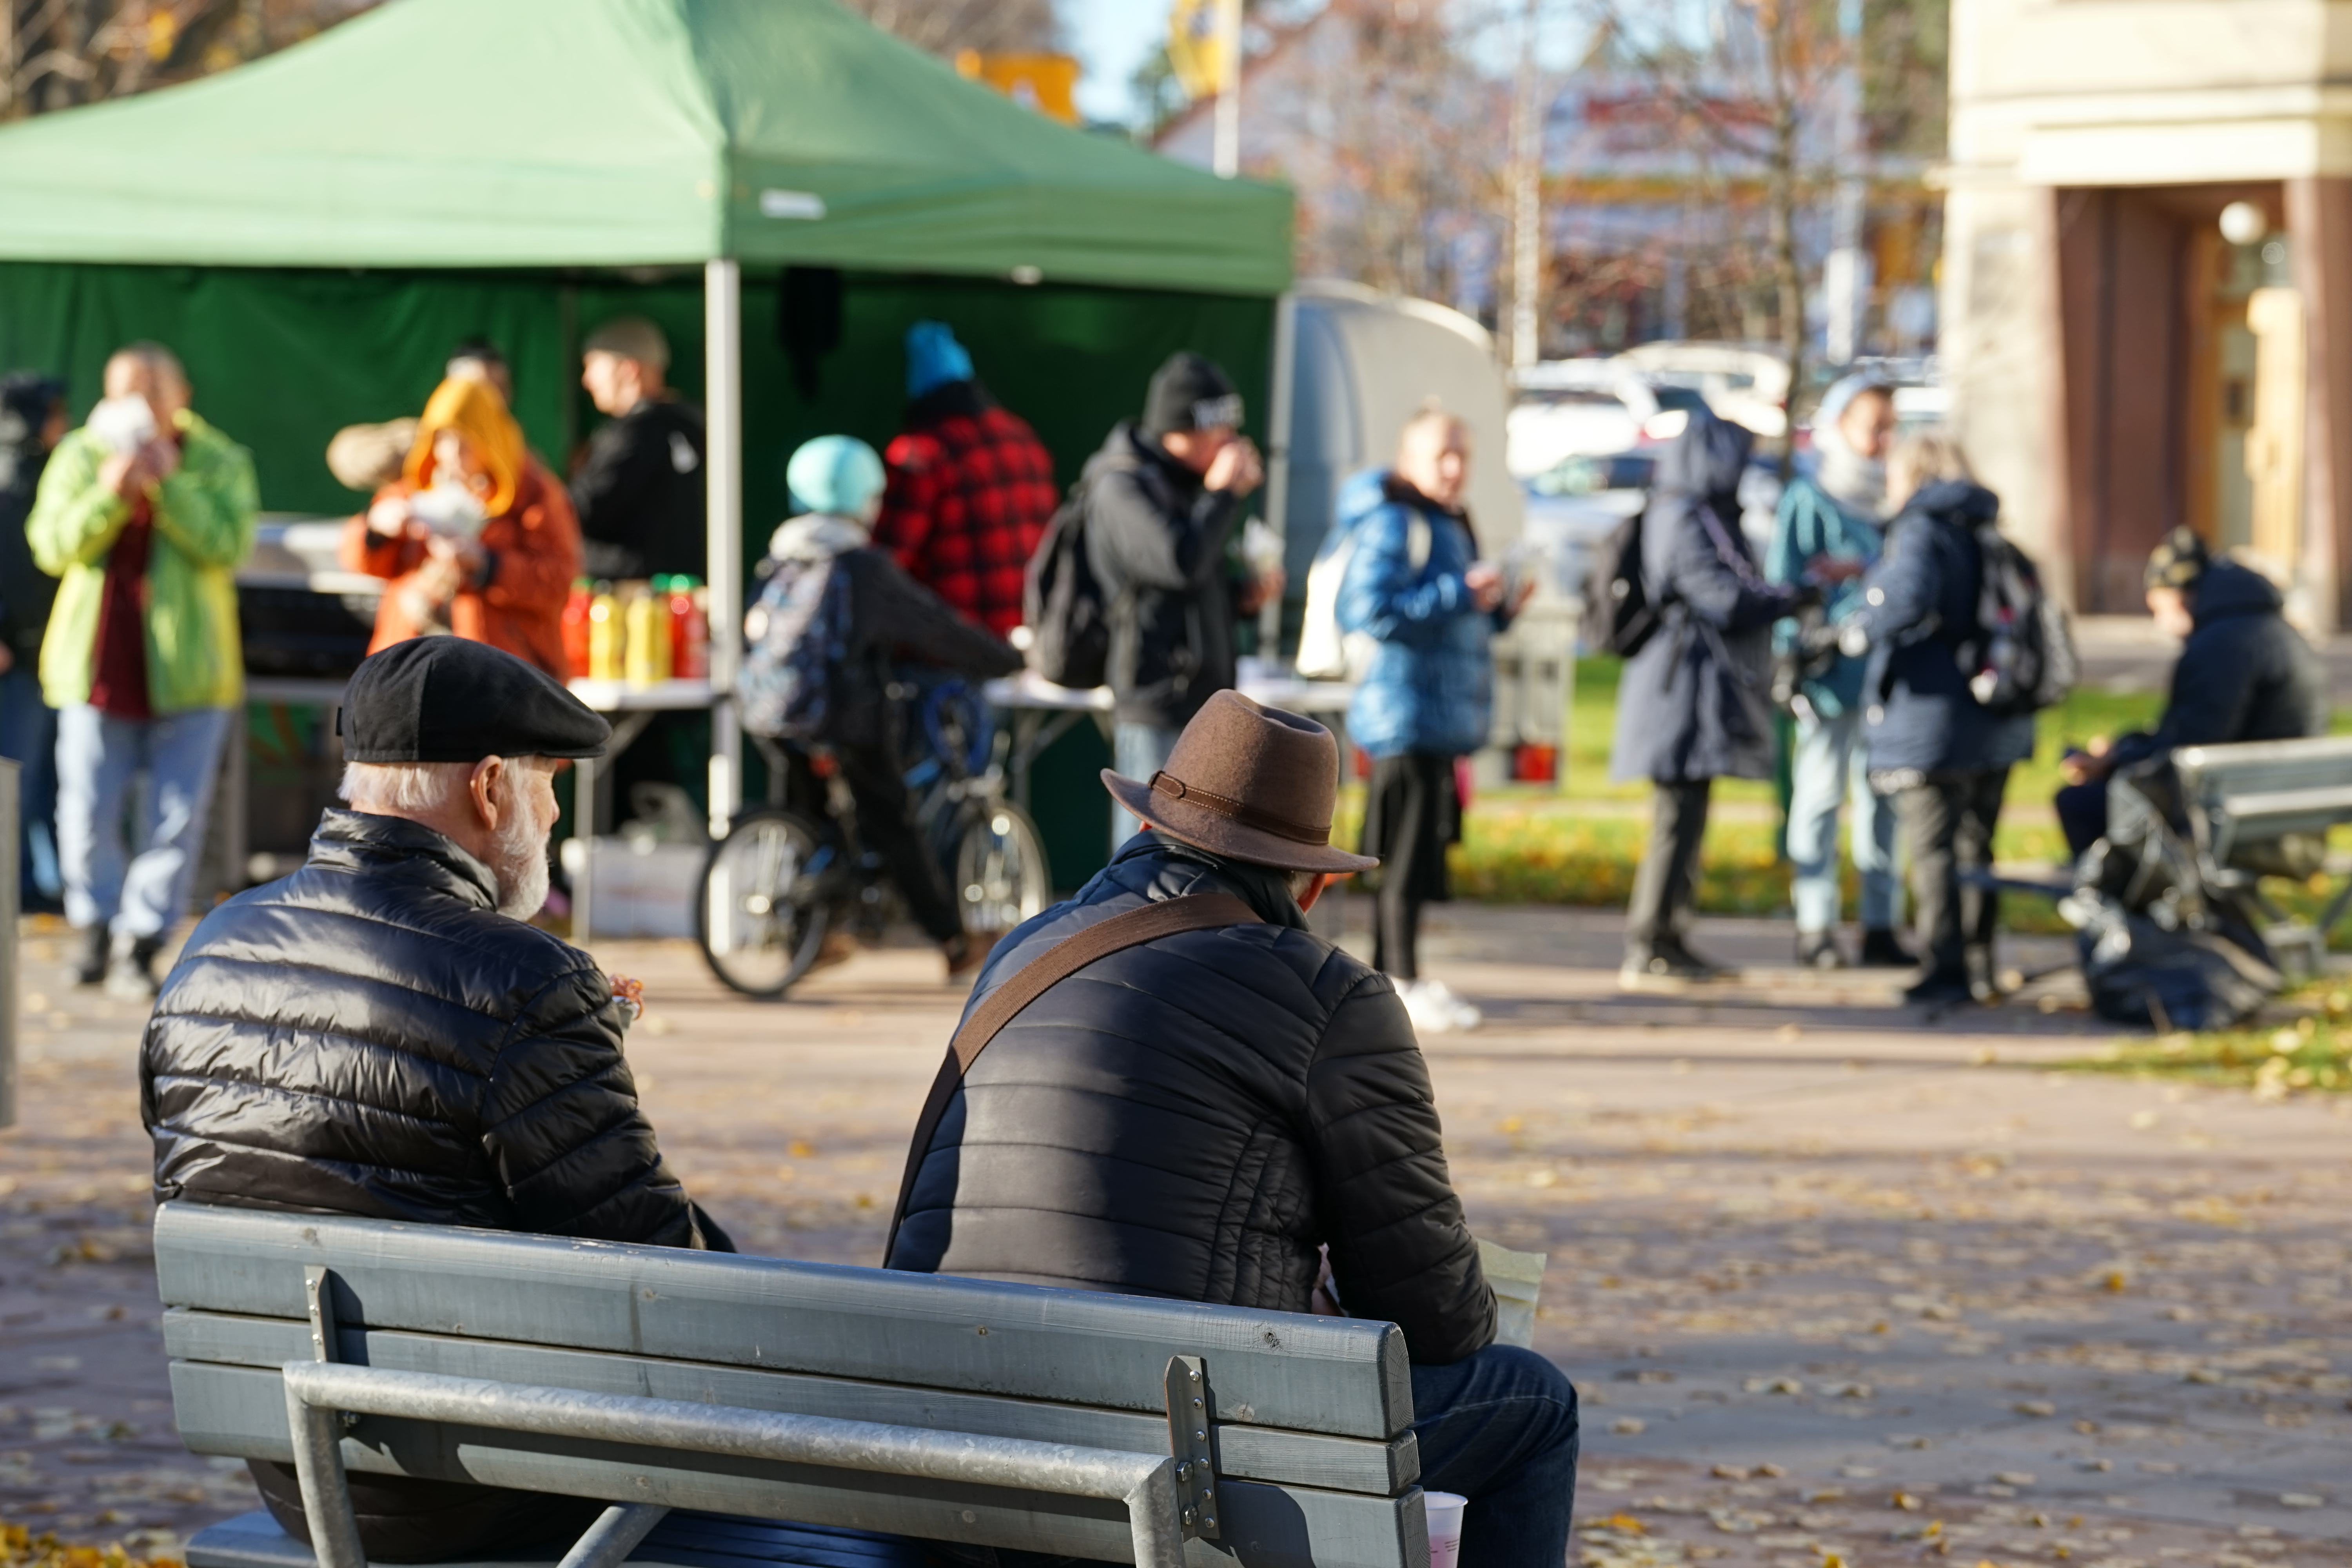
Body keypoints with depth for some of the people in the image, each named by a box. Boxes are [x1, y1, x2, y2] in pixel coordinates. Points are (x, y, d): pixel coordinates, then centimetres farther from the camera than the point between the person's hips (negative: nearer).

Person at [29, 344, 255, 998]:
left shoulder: (220, 464, 0)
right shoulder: (79, 457, 5)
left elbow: (227, 546, -14)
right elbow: (51, 546, -5)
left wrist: (169, 483, -22)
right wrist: (109, 494, -20)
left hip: (188, 674, -1)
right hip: (97, 667, 1)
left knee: (177, 821, -2)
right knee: (85, 815, 3)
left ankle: (140, 943, 6)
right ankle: (98, 931, 22)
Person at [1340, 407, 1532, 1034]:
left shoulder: (1451, 525, 20)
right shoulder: (1392, 523, -12)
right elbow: (1368, 611, -22)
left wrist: (1498, 610, 11)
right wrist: (1461, 595, -22)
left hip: (1444, 717, 10)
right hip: (1408, 715, -10)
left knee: (1419, 851, 13)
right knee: (1409, 852, -9)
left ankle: (1390, 974, 20)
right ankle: (1402, 982, -6)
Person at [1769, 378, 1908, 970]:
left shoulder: (1893, 498, 15)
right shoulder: (1808, 498, -3)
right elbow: (1783, 582, -6)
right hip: (1833, 671, -6)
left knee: (1884, 798, 6)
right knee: (1820, 794, -1)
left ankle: (1880, 926, 11)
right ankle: (1815, 926, 3)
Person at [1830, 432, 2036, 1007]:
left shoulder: (1921, 531, -11)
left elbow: (1910, 597, -29)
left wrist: (1858, 629, -11)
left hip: (1933, 718, -8)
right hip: (1997, 722, 8)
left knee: (1933, 847, -3)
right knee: (1975, 846, 15)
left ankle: (1945, 972, -4)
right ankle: (1980, 969, 19)